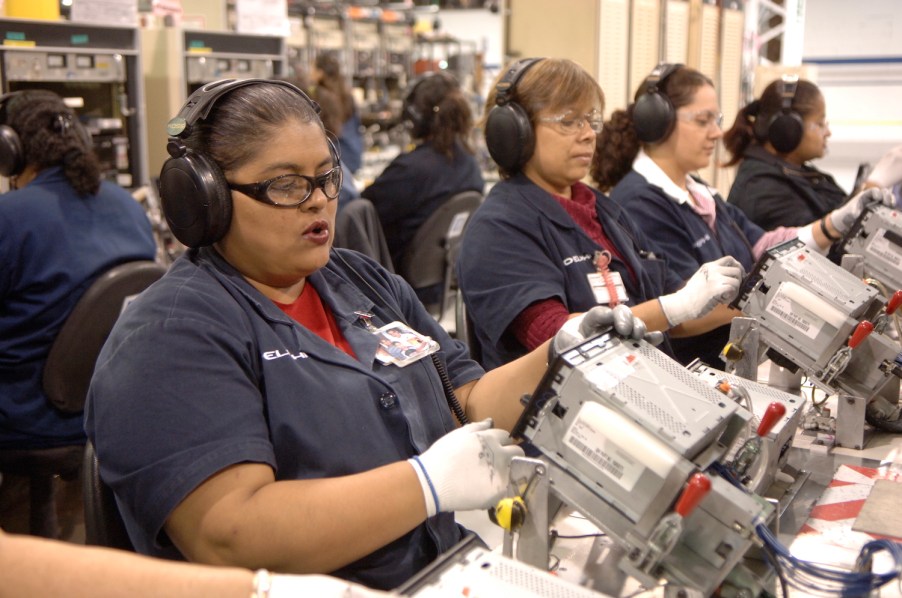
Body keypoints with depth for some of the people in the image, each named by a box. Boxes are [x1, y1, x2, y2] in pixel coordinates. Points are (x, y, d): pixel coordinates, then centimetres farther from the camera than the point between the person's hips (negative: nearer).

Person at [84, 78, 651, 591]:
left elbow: (471, 409, 14)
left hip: (454, 569, 7)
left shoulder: (366, 281, 13)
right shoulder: (173, 336, -10)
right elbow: (227, 537, -21)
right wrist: (429, 483, -21)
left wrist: (558, 359, -3)